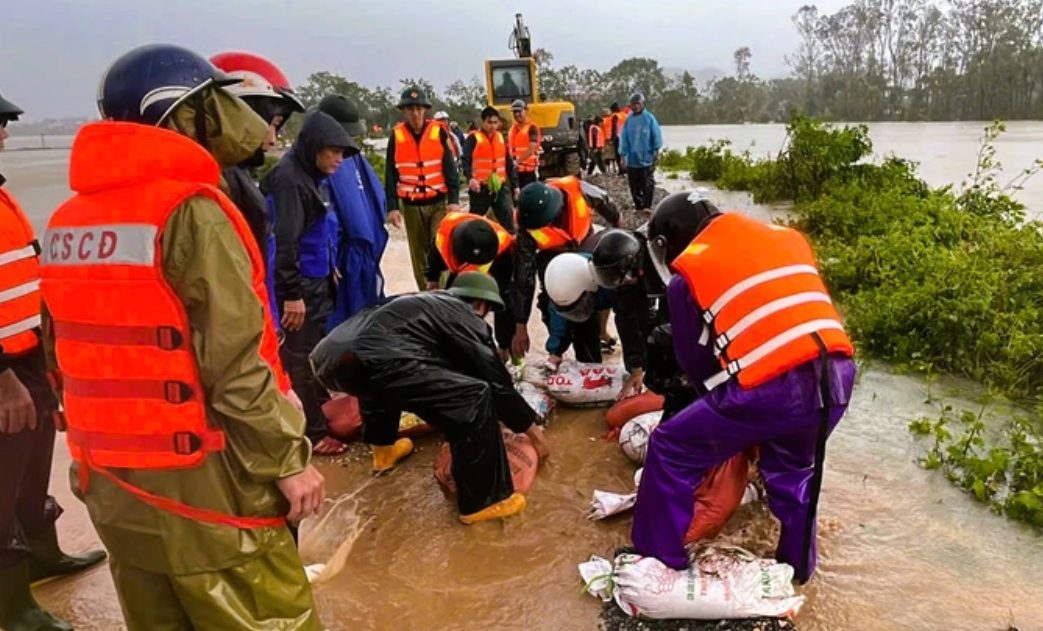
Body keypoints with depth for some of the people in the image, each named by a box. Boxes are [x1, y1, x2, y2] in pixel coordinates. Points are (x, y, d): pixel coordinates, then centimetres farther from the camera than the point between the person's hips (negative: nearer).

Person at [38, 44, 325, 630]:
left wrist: (105, 450, 20)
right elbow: (235, 364, -21)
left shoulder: (69, 222, 7)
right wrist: (288, 457, -13)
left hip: (110, 485, 8)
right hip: (201, 486, -8)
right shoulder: (190, 211, -17)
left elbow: (67, 358, 12)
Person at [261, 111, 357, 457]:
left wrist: (329, 269, 21)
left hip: (316, 280, 9)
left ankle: (322, 413, 34)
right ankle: (313, 432, 11)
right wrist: (292, 293, -23)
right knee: (301, 358, 1)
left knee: (317, 351, 19)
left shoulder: (310, 174, 12)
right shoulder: (289, 177, -17)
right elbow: (285, 241, -22)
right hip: (299, 285, -9)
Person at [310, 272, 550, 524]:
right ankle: (482, 501, 6)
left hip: (328, 356, 10)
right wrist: (533, 430, 26)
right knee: (475, 397, -4)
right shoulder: (466, 319, 13)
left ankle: (383, 448, 54)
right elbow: (497, 380, 14)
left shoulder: (427, 302, 35)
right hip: (366, 360, -9)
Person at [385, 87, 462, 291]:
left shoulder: (438, 132, -1)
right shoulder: (396, 135, 0)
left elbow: (450, 168, -1)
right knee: (419, 254, 9)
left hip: (439, 202, -1)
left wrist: (454, 199, -8)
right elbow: (391, 174, 3)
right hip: (411, 205, 1)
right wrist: (392, 206, -3)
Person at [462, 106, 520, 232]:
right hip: (481, 188, -4)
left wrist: (515, 185, 13)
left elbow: (509, 164, 16)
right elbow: (465, 161, -17)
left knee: (508, 218, 0)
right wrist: (470, 178, -35)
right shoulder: (474, 139, -6)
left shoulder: (501, 138, 11)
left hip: (500, 187, 4)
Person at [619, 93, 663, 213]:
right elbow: (624, 138, 2)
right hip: (632, 159, 3)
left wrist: (656, 152, -2)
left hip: (647, 158, -3)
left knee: (647, 184, 0)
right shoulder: (628, 119, 2)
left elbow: (656, 135, -1)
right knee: (635, 185, 9)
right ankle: (638, 206, 19)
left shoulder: (649, 118, -4)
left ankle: (647, 206, 5)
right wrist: (623, 155, -2)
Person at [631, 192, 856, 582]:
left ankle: (659, 561, 22)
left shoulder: (687, 277, 7)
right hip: (836, 376, 6)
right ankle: (799, 562, 45)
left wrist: (721, 397, 31)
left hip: (769, 389, -6)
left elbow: (694, 362, 12)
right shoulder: (784, 237, 21)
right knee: (792, 467, 34)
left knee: (670, 452, 14)